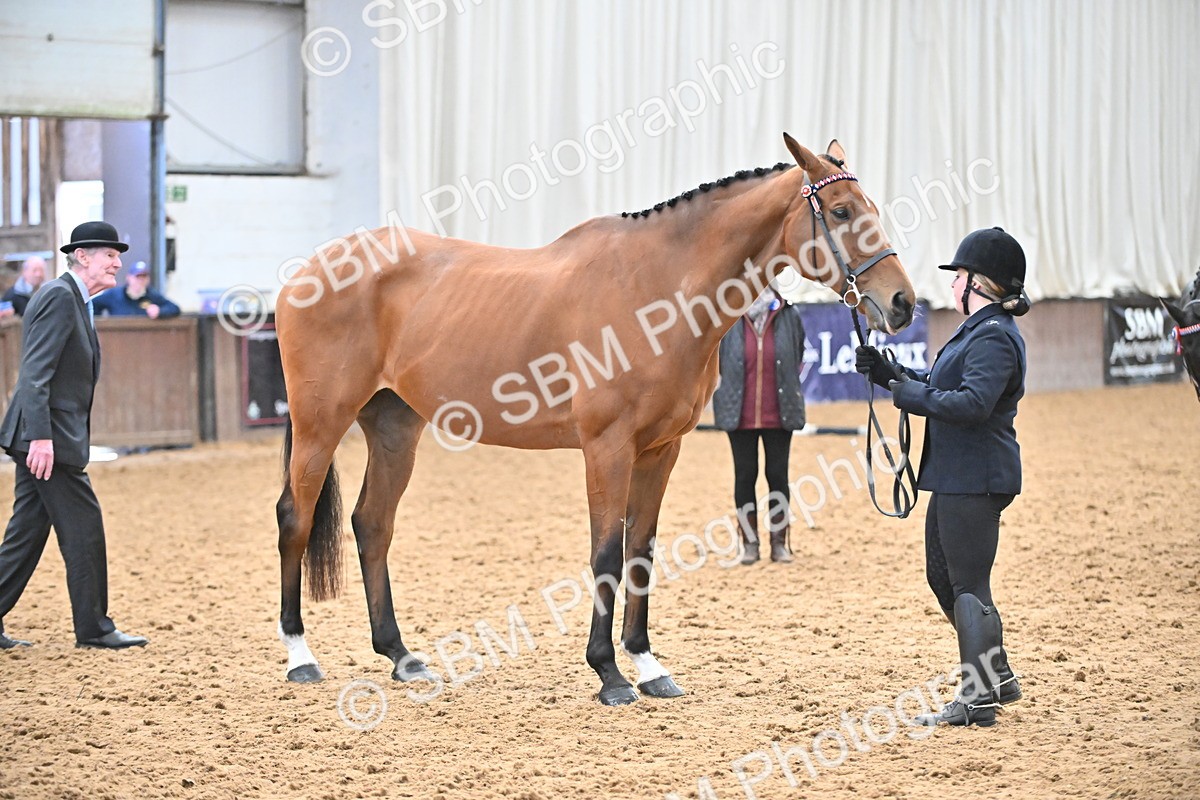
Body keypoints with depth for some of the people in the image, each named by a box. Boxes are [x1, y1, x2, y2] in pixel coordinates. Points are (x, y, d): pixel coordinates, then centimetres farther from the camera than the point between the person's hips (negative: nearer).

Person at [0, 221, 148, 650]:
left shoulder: (74, 300, 18)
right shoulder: (60, 296, -13)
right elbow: (35, 371, -22)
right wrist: (40, 436, -28)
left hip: (44, 436, 10)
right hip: (48, 437, -10)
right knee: (84, 526, -3)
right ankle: (93, 627, 5)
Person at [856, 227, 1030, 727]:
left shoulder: (994, 337, -17)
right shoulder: (978, 331, 17)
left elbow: (971, 403, -29)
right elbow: (941, 389, 21)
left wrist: (907, 392, -21)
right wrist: (890, 375, 10)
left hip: (975, 480, -11)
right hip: (955, 476, 11)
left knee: (968, 587, -6)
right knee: (942, 578, 18)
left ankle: (978, 699, -1)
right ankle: (997, 679, 27)